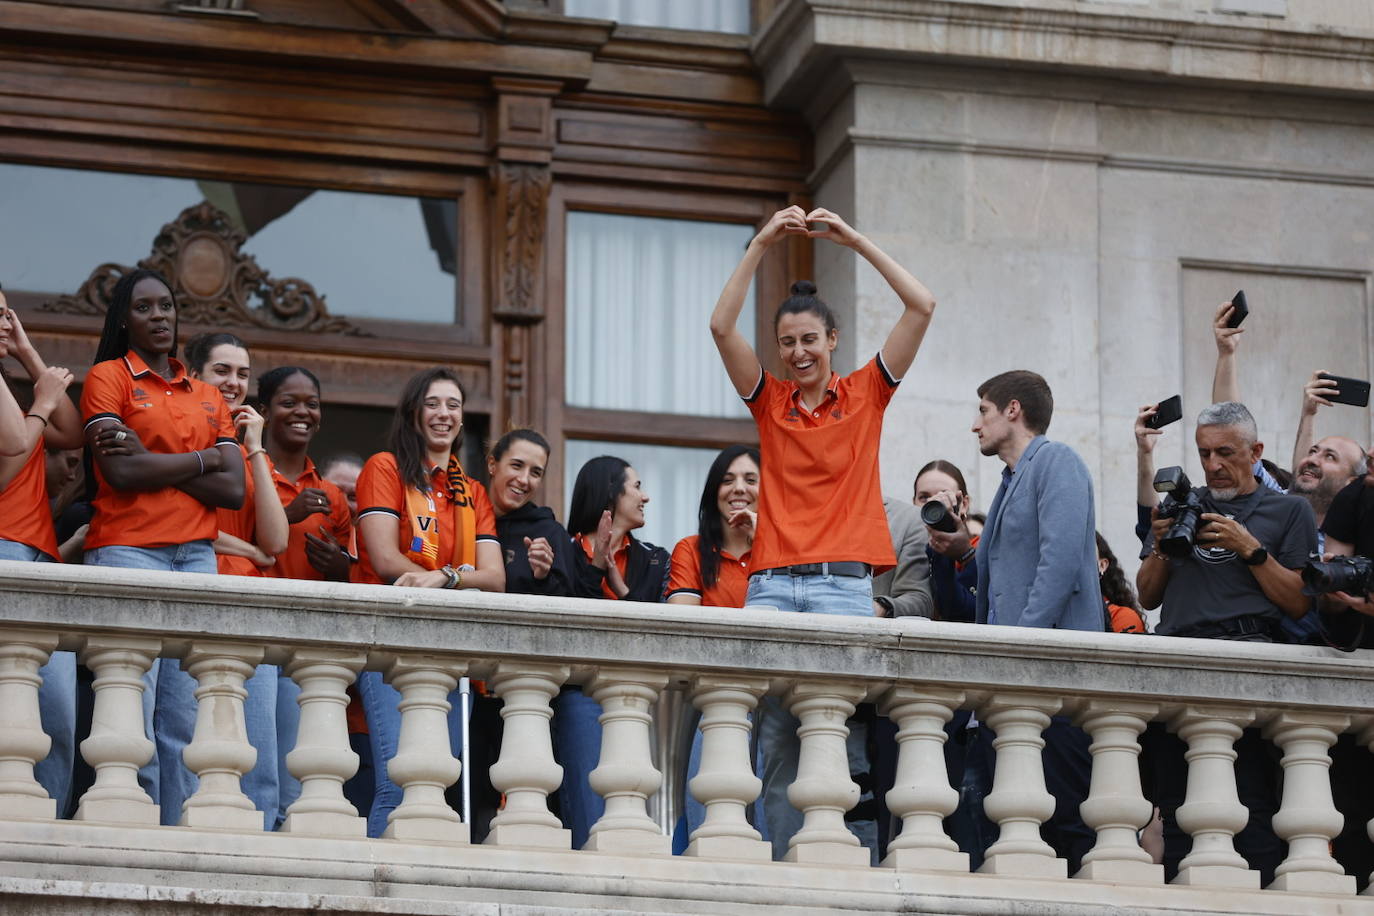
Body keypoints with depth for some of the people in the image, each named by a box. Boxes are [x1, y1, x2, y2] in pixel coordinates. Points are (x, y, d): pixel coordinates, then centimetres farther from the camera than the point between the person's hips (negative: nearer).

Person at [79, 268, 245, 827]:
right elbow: (120, 472, -9)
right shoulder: (108, 377, 6)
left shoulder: (207, 397, 19)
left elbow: (233, 489, 6)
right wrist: (203, 459, 1)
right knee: (133, 716, -13)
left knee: (185, 719, -1)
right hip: (127, 552, -5)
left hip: (197, 557, 5)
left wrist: (154, 462, -5)